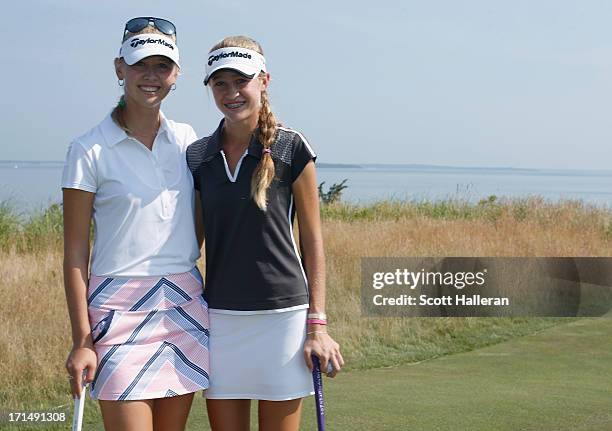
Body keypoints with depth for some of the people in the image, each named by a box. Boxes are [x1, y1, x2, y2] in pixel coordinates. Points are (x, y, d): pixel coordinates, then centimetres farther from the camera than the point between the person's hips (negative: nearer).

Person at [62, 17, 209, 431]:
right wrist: (82, 339, -8)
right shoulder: (90, 150, -4)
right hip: (120, 307, -5)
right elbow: (75, 253, -4)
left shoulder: (186, 139, 10)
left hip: (185, 303, 5)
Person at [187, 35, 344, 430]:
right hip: (219, 317, 3)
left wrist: (317, 324, -5)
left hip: (282, 313, -3)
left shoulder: (291, 149, -3)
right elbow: (191, 243, 13)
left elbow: (312, 241, -1)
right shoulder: (198, 156, 7)